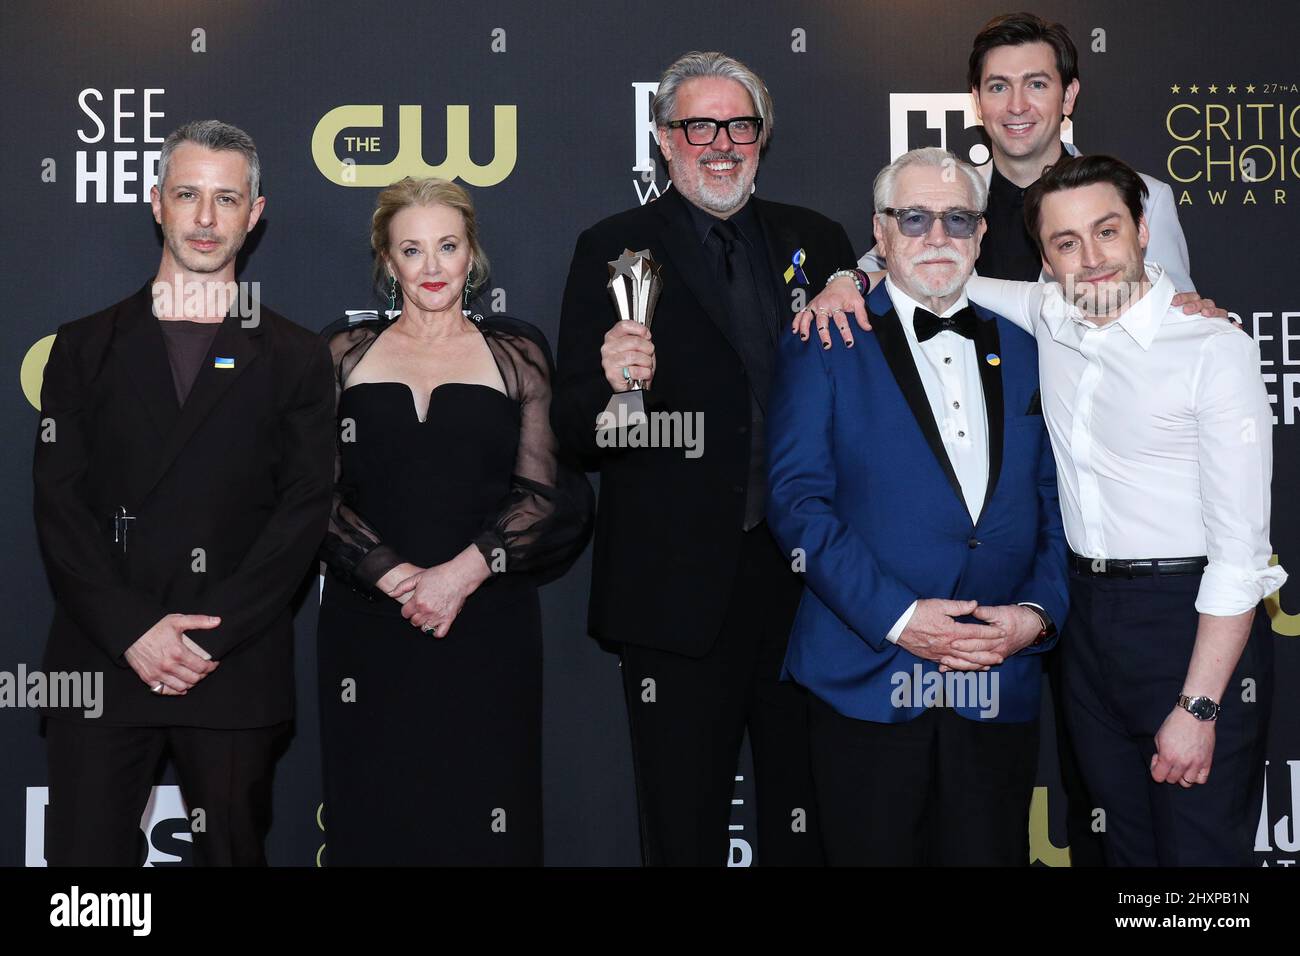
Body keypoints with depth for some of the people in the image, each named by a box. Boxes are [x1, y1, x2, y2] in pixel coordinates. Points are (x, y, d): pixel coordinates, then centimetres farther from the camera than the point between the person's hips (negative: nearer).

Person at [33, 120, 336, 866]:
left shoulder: (296, 358, 7)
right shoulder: (87, 346, 11)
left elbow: (304, 513, -2)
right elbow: (60, 504, 2)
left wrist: (210, 636, -11)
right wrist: (133, 629, -10)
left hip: (236, 671, -1)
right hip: (101, 663, 1)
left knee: (232, 851, 6)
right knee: (86, 851, 2)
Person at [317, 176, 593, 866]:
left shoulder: (517, 352, 7)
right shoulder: (345, 354, 9)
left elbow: (545, 491, -1)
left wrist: (464, 571, -14)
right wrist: (393, 576, -12)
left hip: (488, 627, -1)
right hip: (367, 628, 1)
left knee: (482, 820, 1)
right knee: (374, 820, 5)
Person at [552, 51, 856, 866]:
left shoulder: (816, 242, 9)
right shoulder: (614, 252, 0)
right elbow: (575, 433, -8)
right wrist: (611, 384, -27)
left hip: (806, 578, 3)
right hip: (680, 589, -3)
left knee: (807, 820, 16)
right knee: (684, 831, 10)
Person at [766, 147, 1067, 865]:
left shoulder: (1023, 353, 13)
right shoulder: (825, 348, 2)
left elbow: (1056, 503, 11)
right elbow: (798, 500, -7)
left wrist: (1038, 611, -6)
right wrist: (896, 616, -15)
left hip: (1001, 691, 3)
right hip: (868, 686, -3)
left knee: (989, 854, 10)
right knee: (873, 854, 5)